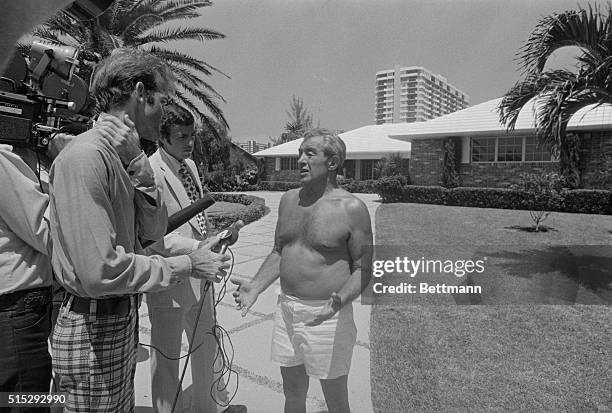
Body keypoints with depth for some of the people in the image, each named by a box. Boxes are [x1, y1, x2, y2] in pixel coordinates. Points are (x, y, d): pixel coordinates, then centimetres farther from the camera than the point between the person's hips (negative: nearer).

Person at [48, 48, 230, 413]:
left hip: (123, 316, 9)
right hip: (94, 327, -9)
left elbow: (154, 230, 1)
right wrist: (188, 265, -20)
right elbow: (99, 272, -29)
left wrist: (137, 165, -10)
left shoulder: (121, 158, 8)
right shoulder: (84, 156, -23)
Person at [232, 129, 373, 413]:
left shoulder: (351, 208, -13)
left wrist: (340, 300, -27)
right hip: (286, 310, 5)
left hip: (327, 315, -5)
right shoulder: (289, 200, 6)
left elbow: (363, 268, -10)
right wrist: (255, 286, 0)